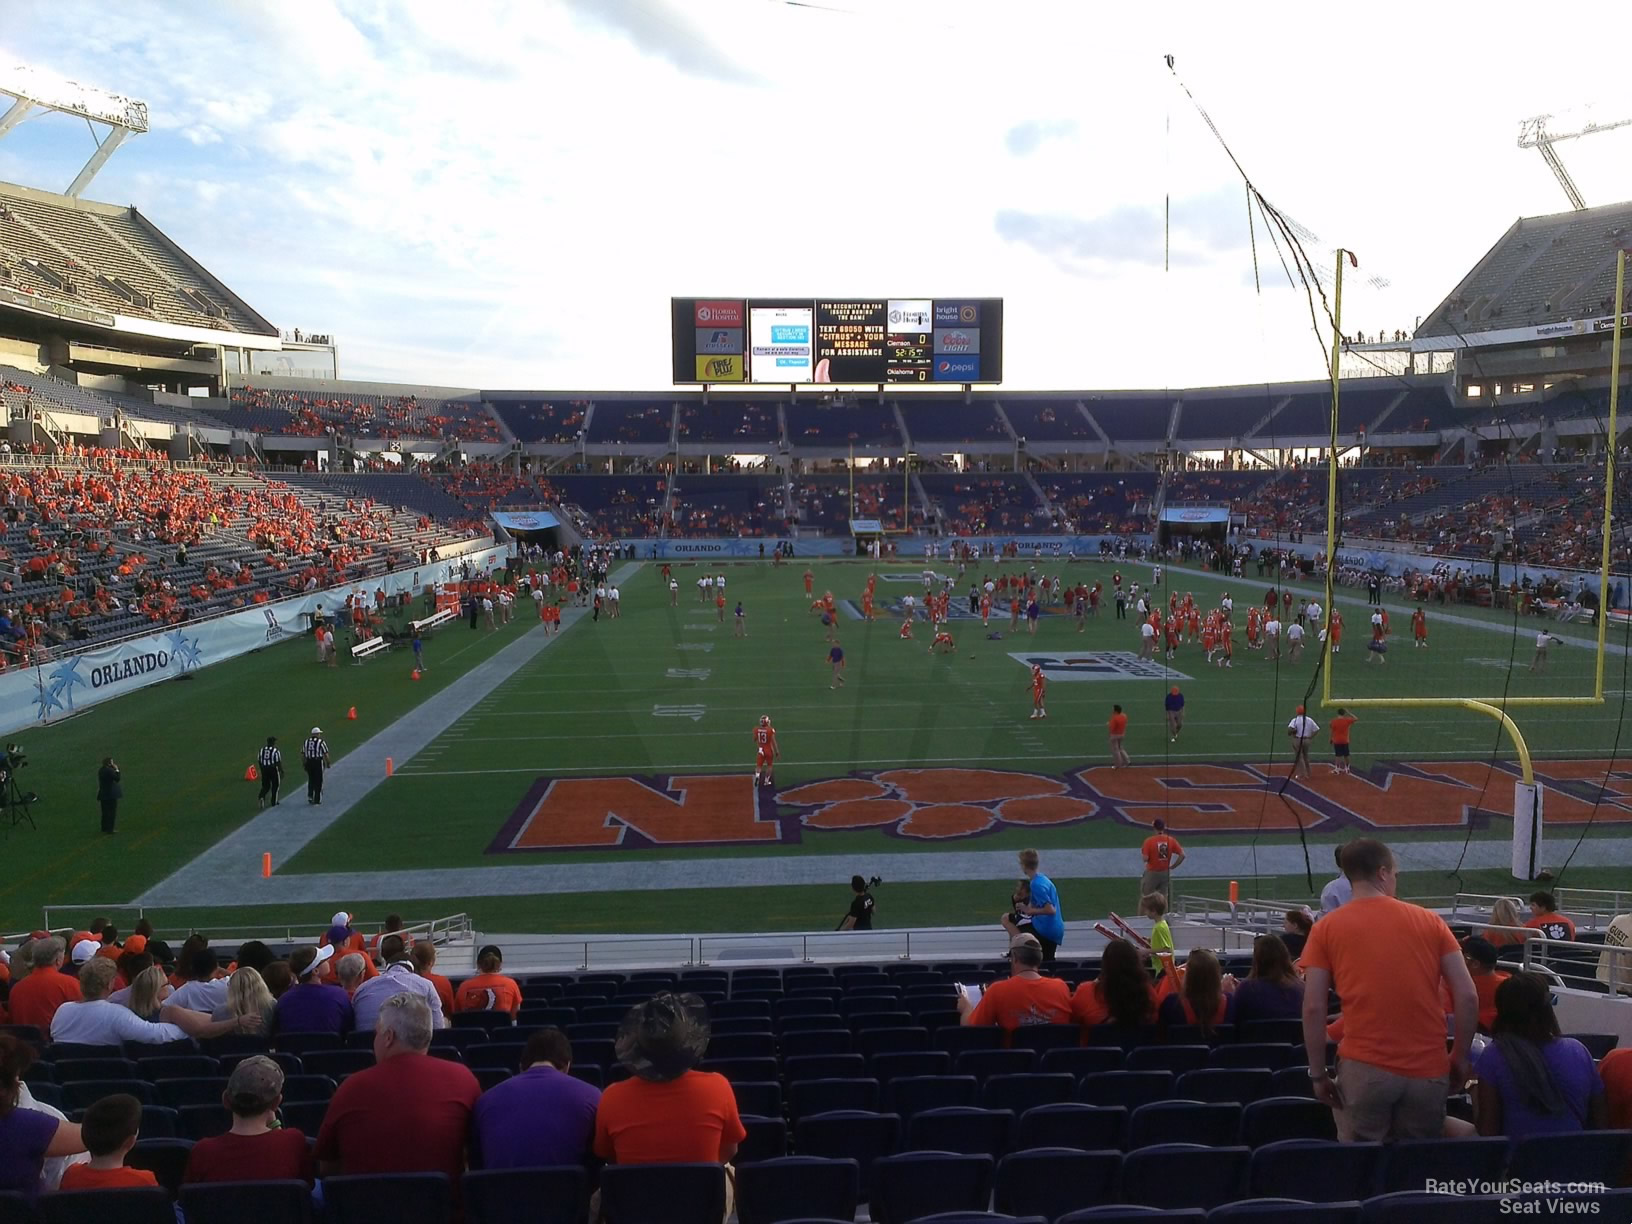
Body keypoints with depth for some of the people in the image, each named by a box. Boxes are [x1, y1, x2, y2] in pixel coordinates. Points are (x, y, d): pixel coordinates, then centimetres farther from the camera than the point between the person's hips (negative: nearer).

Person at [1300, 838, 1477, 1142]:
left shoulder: (1327, 928, 2)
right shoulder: (1430, 921, 6)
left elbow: (1313, 1008, -4)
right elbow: (1467, 997, 2)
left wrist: (1318, 1074, 3)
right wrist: (1460, 1057, 12)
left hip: (1364, 1069, -2)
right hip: (1428, 1070, 2)